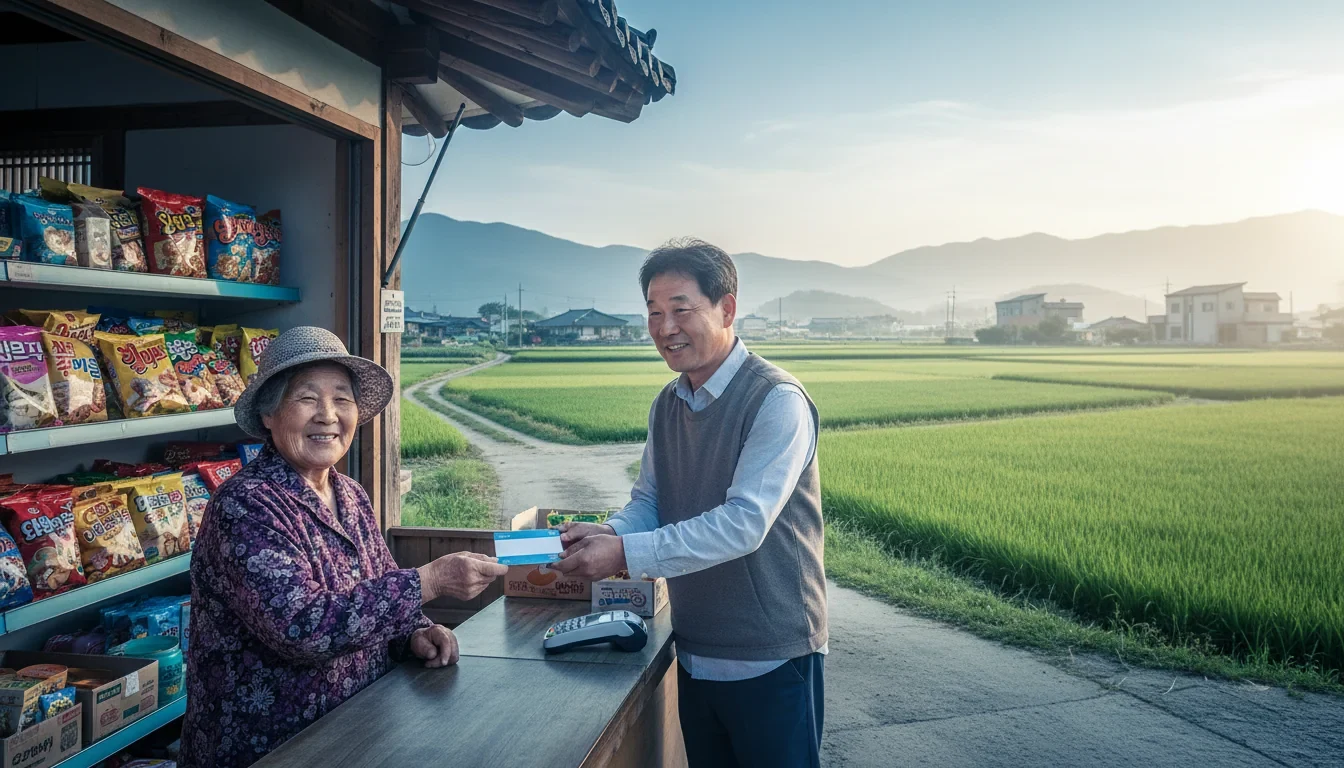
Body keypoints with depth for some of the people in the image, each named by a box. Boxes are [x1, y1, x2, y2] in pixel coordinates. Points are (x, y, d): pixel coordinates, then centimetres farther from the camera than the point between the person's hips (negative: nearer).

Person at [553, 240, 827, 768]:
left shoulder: (777, 401, -19)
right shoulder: (667, 405, 6)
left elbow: (744, 524, -27)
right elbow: (649, 501, 9)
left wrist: (625, 554, -30)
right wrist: (609, 532, -14)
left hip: (771, 661, -7)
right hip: (695, 655, 7)